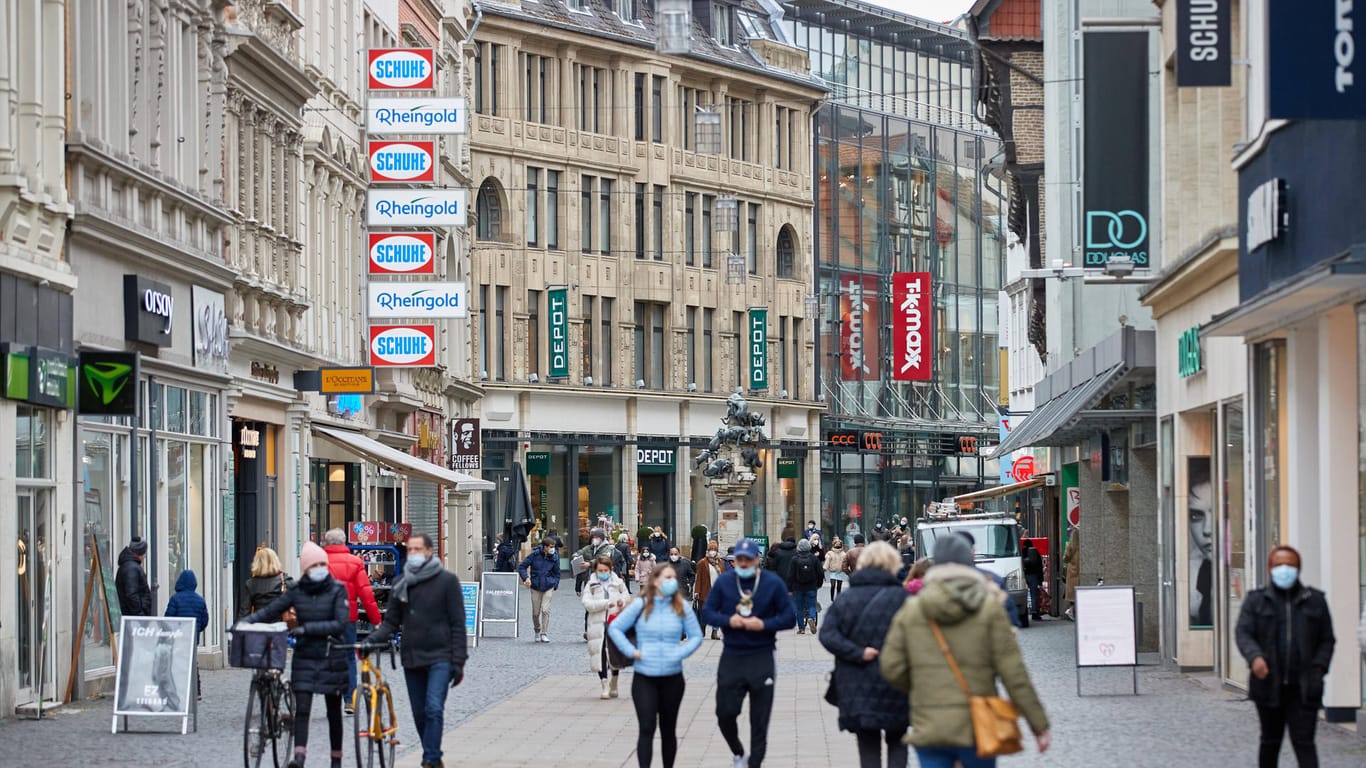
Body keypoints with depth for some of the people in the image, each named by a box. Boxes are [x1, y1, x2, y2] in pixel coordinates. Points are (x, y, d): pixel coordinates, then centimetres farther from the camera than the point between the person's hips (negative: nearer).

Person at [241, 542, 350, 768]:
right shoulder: (296, 591, 3)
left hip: (331, 659, -1)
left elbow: (340, 623, -14)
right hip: (305, 658, 2)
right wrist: (245, 622, -11)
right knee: (302, 708, -11)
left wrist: (307, 628, -21)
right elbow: (270, 611, 4)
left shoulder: (337, 590, -5)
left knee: (333, 711, 8)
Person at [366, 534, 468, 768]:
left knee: (434, 709, -17)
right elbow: (392, 622, 12)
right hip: (411, 658, 5)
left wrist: (458, 661, -9)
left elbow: (457, 624, -3)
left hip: (439, 657, -5)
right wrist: (373, 639, -8)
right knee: (419, 714, 8)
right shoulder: (402, 585, 11)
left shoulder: (447, 581, -2)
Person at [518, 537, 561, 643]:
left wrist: (555, 585, 4)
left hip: (548, 587, 0)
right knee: (535, 612, 6)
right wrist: (526, 578, -18)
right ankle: (537, 631, 30)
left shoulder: (554, 557, -4)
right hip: (535, 587, 0)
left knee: (545, 610, -12)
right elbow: (522, 567, -4)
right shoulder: (535, 555, -10)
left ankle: (544, 634, -4)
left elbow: (557, 573, 10)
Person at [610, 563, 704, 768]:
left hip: (672, 679, 2)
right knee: (646, 728, -11)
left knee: (668, 730, 13)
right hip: (644, 678, -2)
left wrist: (680, 653, -10)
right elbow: (614, 628, 3)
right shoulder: (640, 605, -3)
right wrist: (631, 651, -7)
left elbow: (696, 636, 6)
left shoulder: (682, 607, 0)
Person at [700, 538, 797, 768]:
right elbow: (707, 612, 3)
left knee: (760, 719, 3)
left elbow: (789, 618, -2)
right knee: (725, 712, 0)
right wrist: (728, 620, -16)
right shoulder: (724, 581, 1)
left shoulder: (773, 583, -3)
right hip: (731, 657, 1)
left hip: (762, 659, -1)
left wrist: (764, 624, -18)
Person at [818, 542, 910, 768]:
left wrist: (858, 654, -11)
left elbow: (827, 634, -8)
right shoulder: (901, 597, -6)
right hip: (893, 684, -2)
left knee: (868, 748, 10)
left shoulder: (845, 599, 4)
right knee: (896, 743, 14)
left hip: (856, 688, 2)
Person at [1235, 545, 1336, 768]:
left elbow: (1327, 639, 9)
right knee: (1270, 741, 13)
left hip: (1303, 689, -1)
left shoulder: (1314, 600, 8)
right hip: (1269, 685, 1)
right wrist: (1254, 656, -25)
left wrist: (1318, 668, -7)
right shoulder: (1256, 601, 7)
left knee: (1304, 742, -8)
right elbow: (1243, 632, -4)